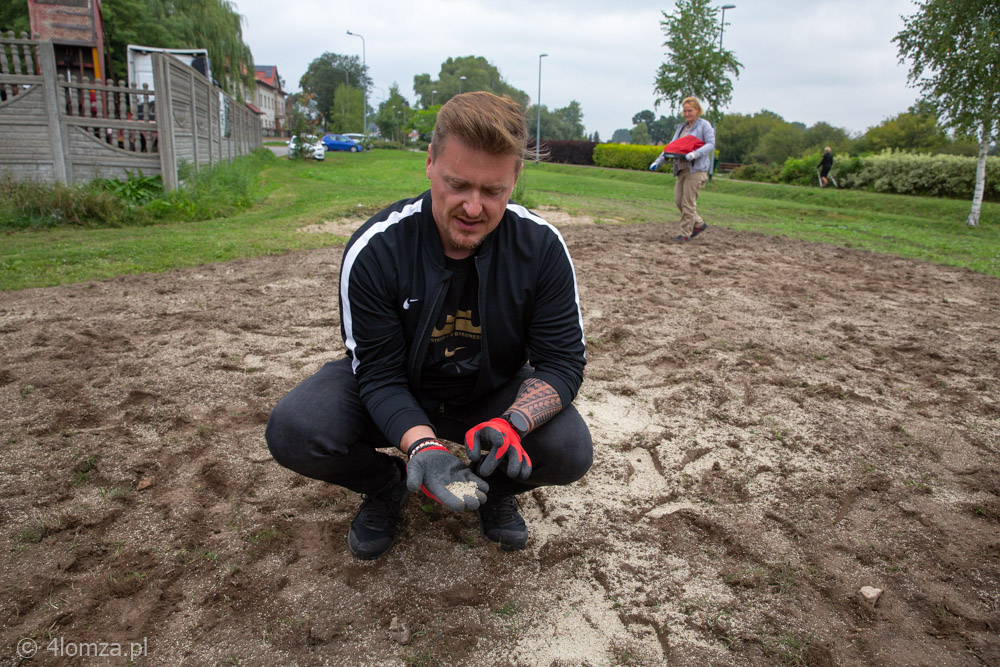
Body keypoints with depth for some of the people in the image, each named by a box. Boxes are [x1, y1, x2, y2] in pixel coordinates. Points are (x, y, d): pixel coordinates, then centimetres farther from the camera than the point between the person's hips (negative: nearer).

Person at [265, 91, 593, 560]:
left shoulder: (542, 247, -20)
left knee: (570, 451, -26)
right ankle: (386, 487, 8)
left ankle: (494, 487, 10)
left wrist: (512, 423, -37)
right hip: (400, 392, 0)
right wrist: (422, 445, -40)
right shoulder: (374, 249, -24)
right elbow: (379, 373, -21)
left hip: (493, 392, 1)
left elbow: (562, 361, -17)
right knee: (292, 431, -25)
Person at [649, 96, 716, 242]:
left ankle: (685, 233, 0)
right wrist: (658, 161, 3)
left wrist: (695, 153, -28)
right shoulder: (681, 127, 19)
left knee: (688, 202, -8)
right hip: (682, 168, 7)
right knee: (678, 199, 4)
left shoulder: (704, 125, -1)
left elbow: (711, 144, -11)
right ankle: (699, 224, 20)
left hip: (696, 169, -7)